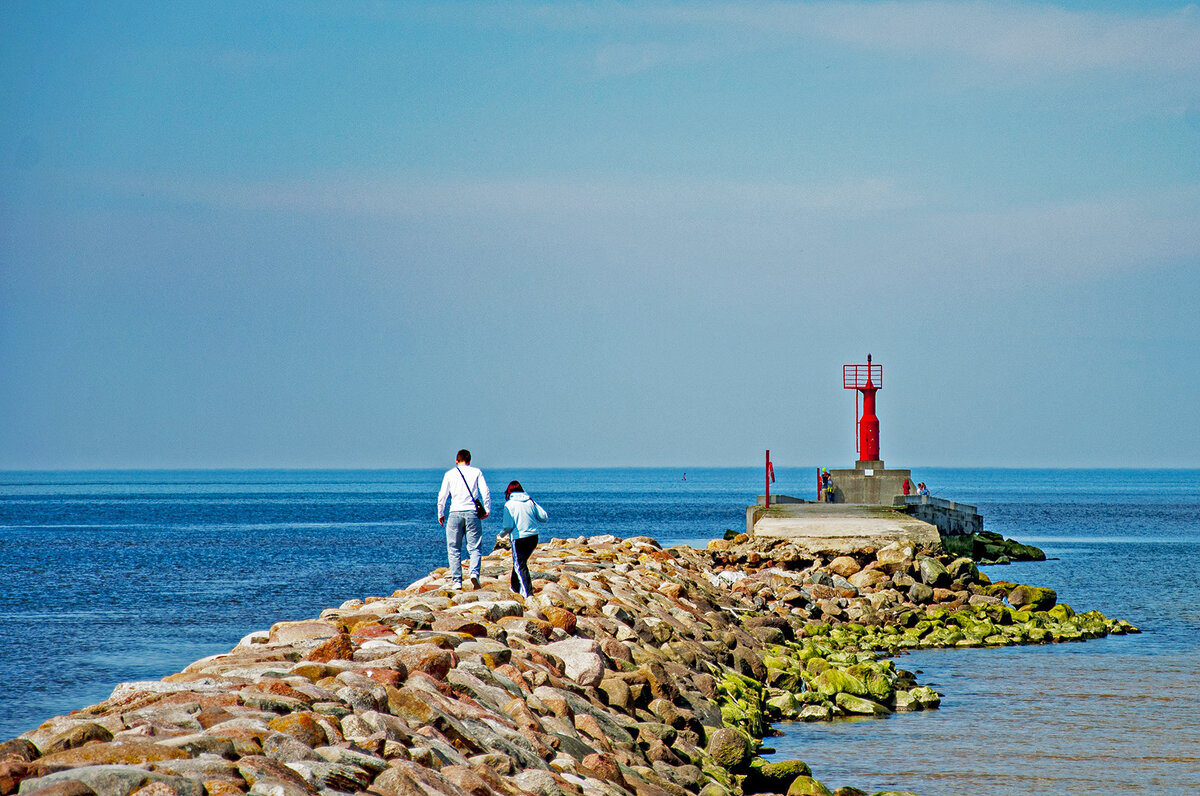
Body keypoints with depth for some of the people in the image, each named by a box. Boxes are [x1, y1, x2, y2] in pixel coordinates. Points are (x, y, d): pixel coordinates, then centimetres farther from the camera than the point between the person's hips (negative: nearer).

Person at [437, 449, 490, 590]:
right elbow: (485, 492, -1)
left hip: (455, 513, 0)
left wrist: (440, 514, 14)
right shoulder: (476, 472, 7)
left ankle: (457, 581, 1)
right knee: (474, 548, 3)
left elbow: (442, 496, 4)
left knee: (454, 550, 7)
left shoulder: (450, 474, 7)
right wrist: (487, 510, 7)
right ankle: (474, 573, -22)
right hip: (472, 513, 0)